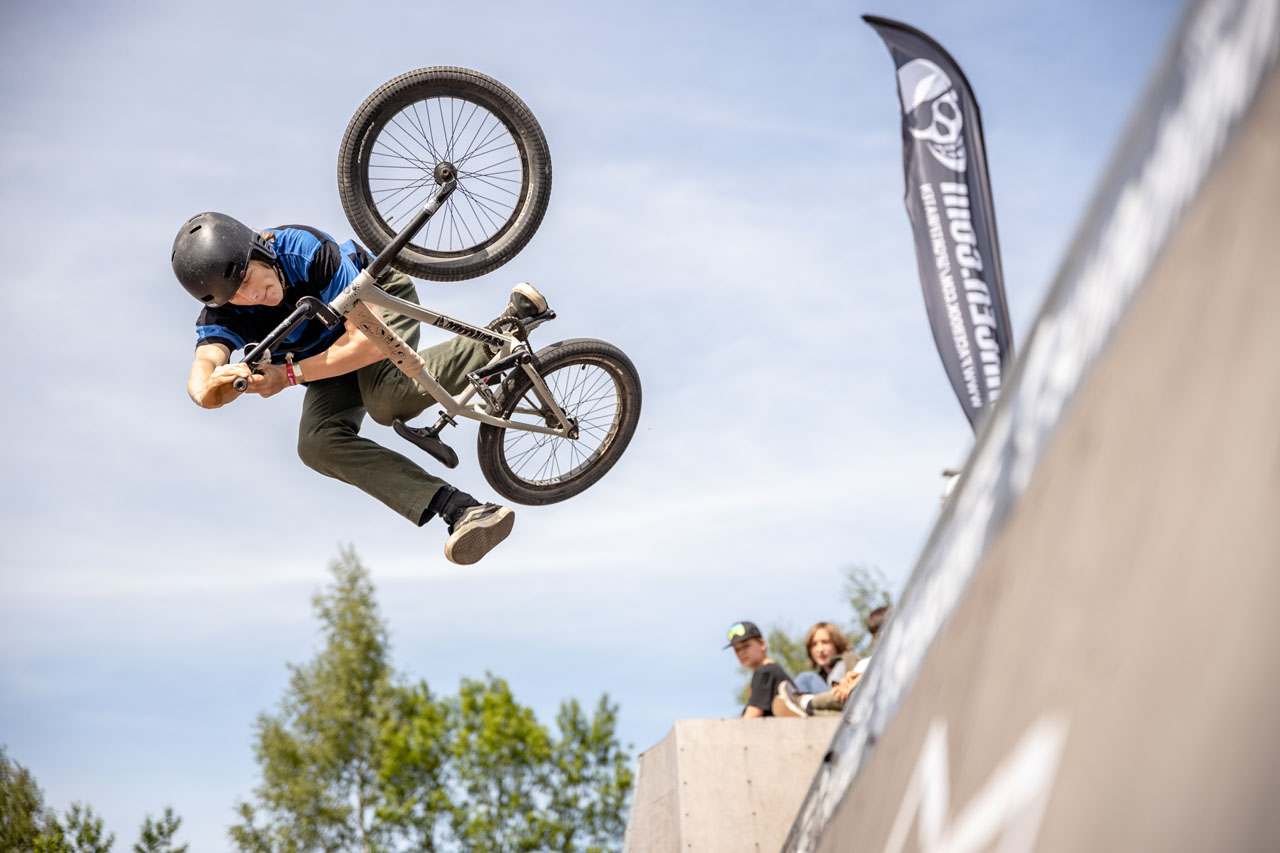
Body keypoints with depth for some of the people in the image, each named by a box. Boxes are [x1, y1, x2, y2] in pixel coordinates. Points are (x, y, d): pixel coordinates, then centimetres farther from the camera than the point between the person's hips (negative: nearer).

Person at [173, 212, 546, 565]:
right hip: (330, 352, 5)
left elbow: (372, 341, -39)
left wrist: (290, 374, -45)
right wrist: (218, 384, -65)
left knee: (385, 398, -37)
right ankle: (461, 510, -33)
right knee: (318, 443, -24)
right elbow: (201, 390, -40)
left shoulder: (307, 250, -36)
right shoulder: (222, 317, -24)